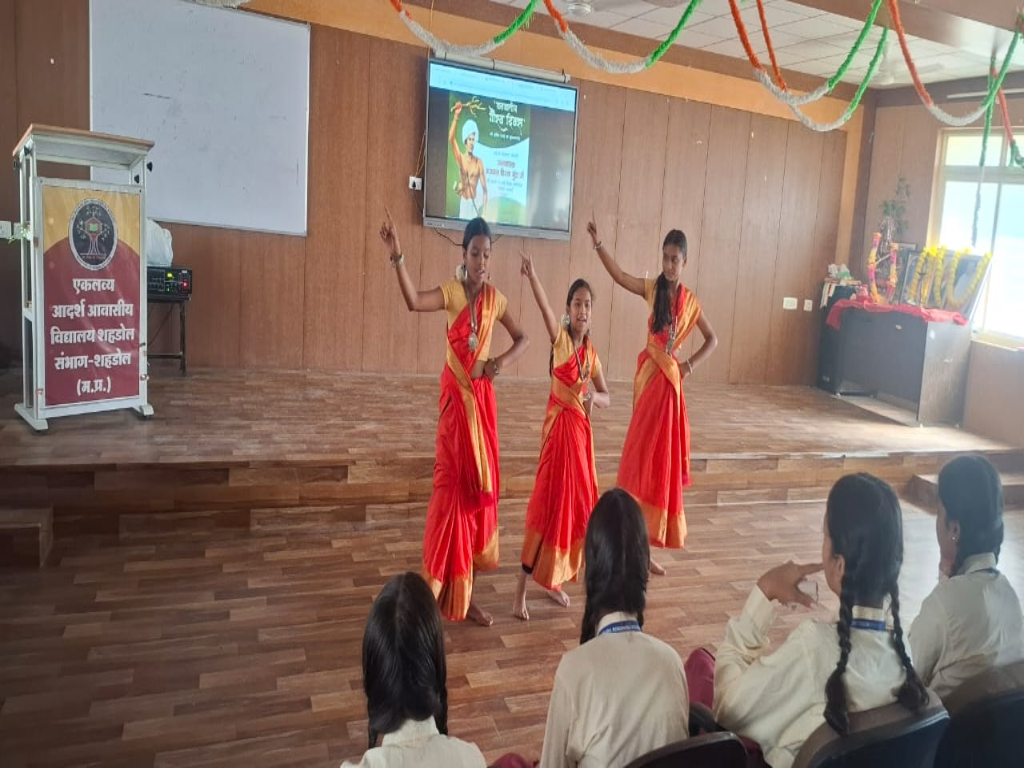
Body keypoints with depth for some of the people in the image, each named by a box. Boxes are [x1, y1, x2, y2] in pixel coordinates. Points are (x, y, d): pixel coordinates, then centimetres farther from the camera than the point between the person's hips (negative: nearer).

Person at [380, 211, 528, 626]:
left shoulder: (495, 298, 4)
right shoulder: (452, 291, -9)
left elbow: (522, 338, 12)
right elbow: (414, 302, -28)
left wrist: (502, 361, -7)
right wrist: (397, 258, -41)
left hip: (482, 396, 5)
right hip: (456, 395, -5)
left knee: (479, 486, 10)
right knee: (452, 486, -1)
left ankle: (465, 589, 24)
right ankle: (446, 586, 12)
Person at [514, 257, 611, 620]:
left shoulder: (591, 351, 8)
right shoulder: (560, 338, -8)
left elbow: (607, 398, 11)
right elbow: (545, 310, -28)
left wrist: (594, 395, -13)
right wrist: (532, 276, -46)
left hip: (582, 429, 6)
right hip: (559, 426, -6)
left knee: (576, 505, 12)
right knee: (547, 503, -7)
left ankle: (554, 581, 28)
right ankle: (521, 591, 1)